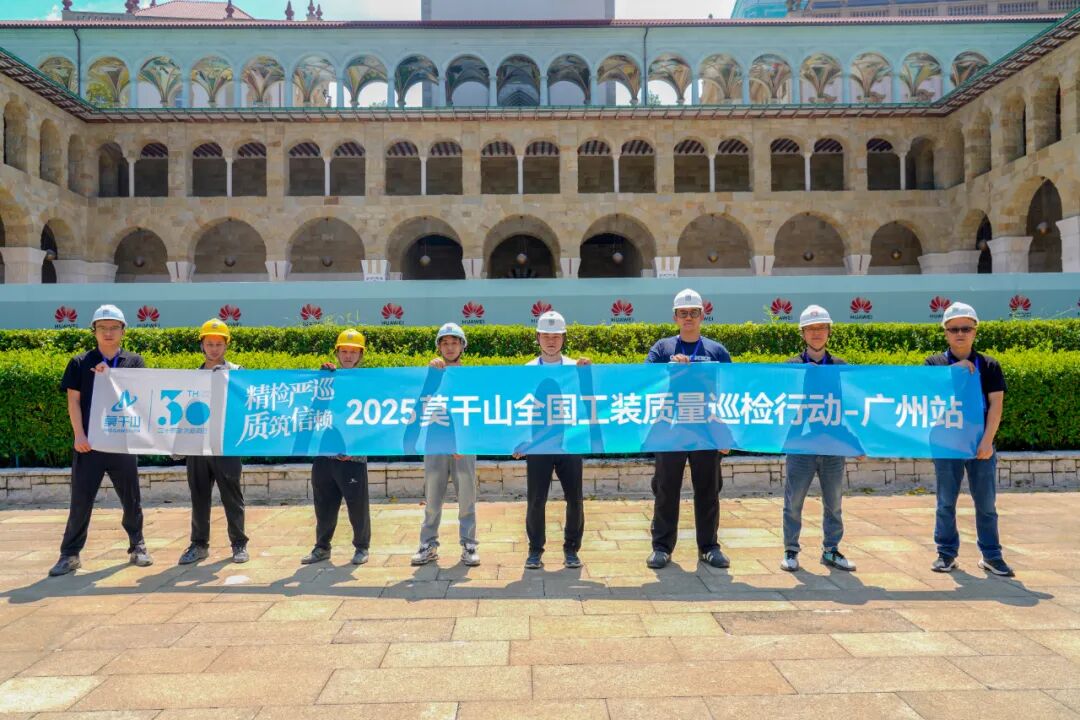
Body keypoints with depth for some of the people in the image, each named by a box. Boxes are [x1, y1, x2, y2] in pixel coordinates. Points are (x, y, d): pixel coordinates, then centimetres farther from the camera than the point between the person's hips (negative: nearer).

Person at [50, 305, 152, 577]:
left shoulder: (134, 362, 6)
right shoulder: (80, 363, 5)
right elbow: (73, 401, 1)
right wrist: (79, 435, -8)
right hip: (89, 442, -1)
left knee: (131, 499, 9)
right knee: (80, 500, 2)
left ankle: (137, 547, 21)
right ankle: (70, 554, 12)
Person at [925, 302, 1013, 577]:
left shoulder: (989, 365, 4)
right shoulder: (934, 363, 3)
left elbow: (996, 404, -3)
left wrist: (987, 440, -13)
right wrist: (956, 368, -16)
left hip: (981, 444, 1)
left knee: (986, 502, 7)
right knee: (946, 502, 6)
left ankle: (991, 555, 17)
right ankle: (946, 553, 16)